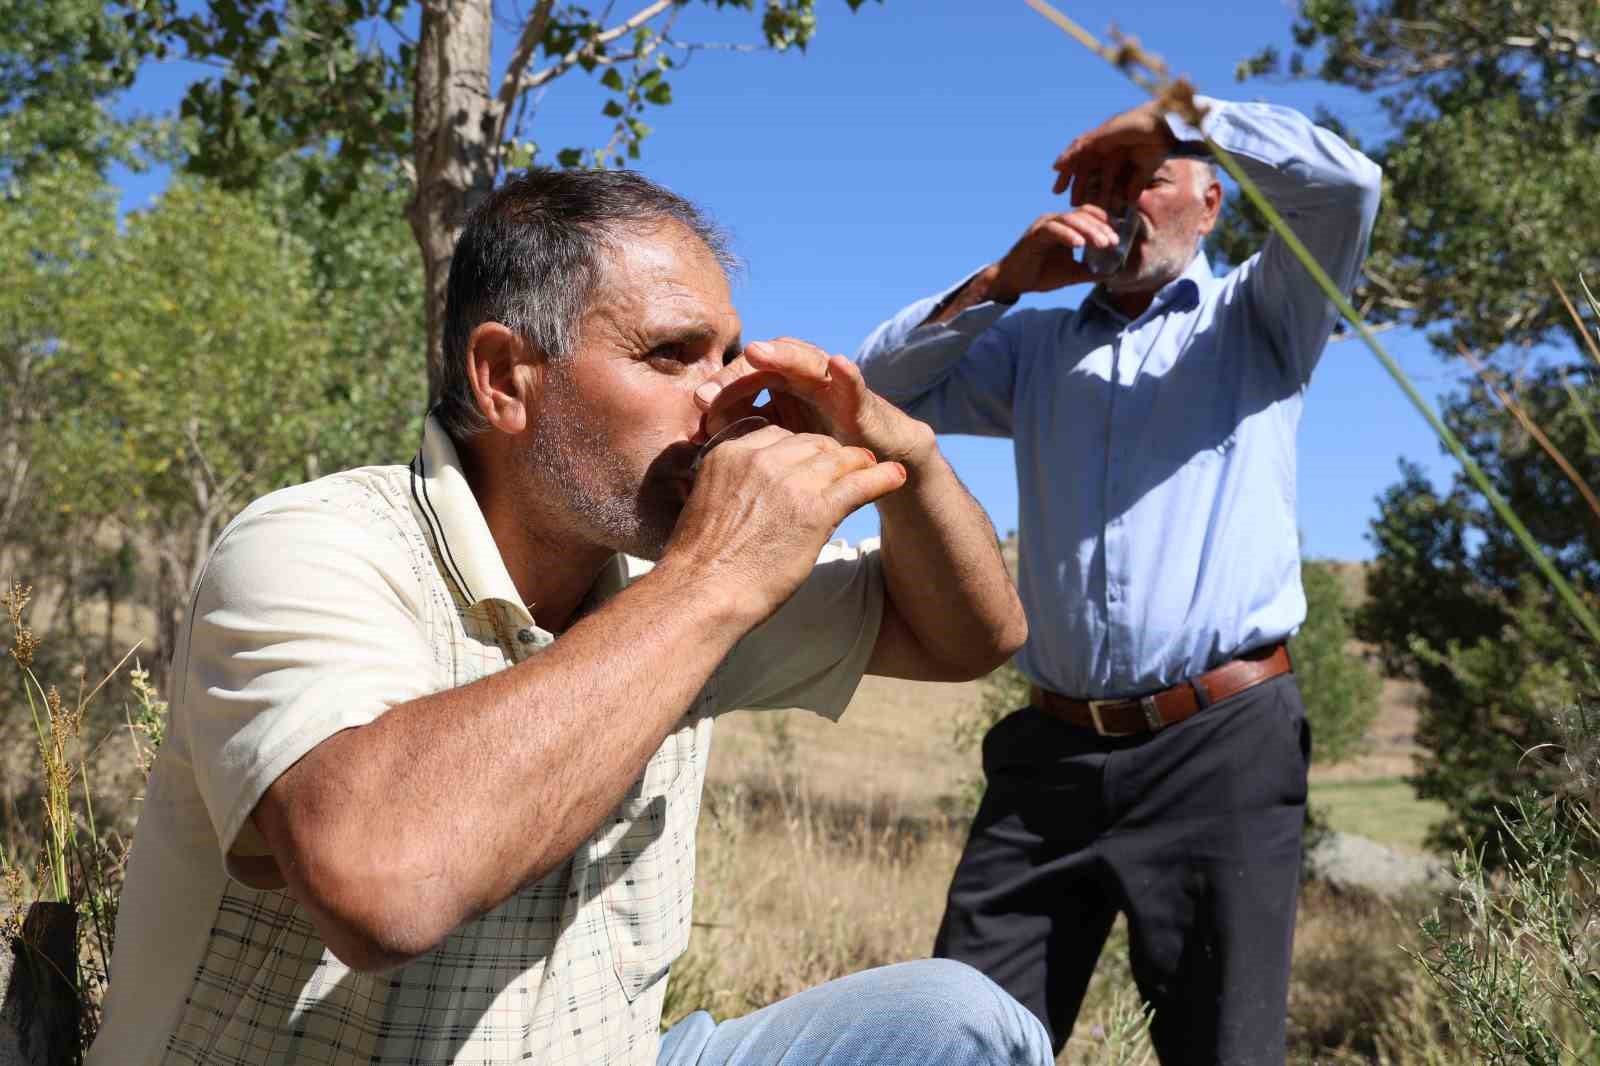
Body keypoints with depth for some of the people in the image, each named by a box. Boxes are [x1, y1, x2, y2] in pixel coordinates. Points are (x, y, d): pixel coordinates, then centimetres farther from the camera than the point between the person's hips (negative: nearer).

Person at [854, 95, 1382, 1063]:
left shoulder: (1258, 319, 10)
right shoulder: (1035, 346, 20)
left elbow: (1347, 183, -7)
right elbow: (878, 392, 11)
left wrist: (1172, 116, 1)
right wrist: (1003, 281, 2)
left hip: (1222, 746, -3)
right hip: (1050, 753, 3)